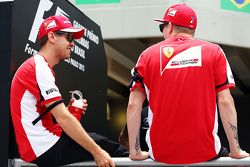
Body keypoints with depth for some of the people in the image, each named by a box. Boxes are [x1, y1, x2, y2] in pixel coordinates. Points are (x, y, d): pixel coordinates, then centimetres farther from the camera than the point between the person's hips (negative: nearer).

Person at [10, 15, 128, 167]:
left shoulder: (36, 66, 18)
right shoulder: (39, 67, -14)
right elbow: (63, 118, -21)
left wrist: (70, 110, 3)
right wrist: (97, 152, -21)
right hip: (46, 149, -10)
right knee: (106, 147, -4)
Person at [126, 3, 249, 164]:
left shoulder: (148, 54, 4)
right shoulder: (214, 51, 3)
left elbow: (133, 105, -1)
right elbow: (225, 102, -4)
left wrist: (135, 152, 6)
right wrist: (235, 151, 1)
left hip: (161, 156, 1)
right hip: (205, 154, -1)